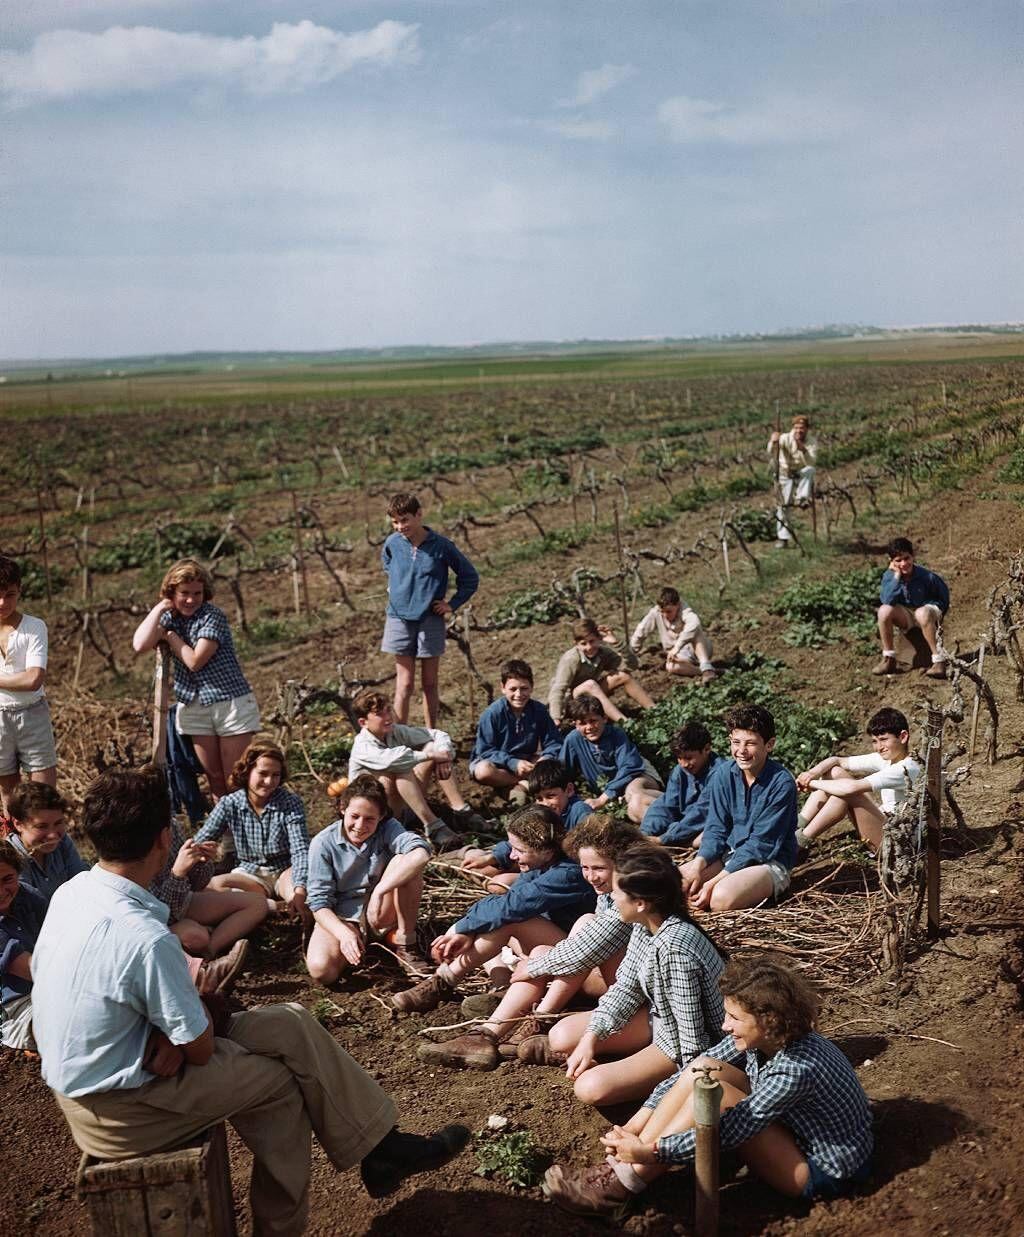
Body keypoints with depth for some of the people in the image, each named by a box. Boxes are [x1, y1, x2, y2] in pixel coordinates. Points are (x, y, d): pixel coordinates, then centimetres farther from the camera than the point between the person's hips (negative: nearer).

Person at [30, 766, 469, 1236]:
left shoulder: (70, 892, -6)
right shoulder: (145, 937, -31)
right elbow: (200, 1051, -19)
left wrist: (178, 1024, -11)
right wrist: (198, 1015, 2)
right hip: (115, 1109, -8)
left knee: (292, 1025, 7)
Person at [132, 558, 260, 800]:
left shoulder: (212, 616, -13)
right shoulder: (170, 617, 5)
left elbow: (195, 661, -19)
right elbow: (139, 645, -11)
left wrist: (171, 637, -5)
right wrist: (159, 608, -9)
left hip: (231, 701, -6)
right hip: (194, 706, 6)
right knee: (213, 776, 11)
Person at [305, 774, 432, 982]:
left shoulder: (387, 829, -14)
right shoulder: (323, 843, -14)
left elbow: (421, 852, -35)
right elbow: (319, 902, -15)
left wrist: (379, 892, -41)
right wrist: (344, 933, -33)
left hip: (380, 915, 1)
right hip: (341, 919, -1)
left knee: (404, 862, -26)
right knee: (321, 970, -31)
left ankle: (404, 941, -8)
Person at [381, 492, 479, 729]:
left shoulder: (441, 546, -10)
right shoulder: (393, 543, -3)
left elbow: (470, 577, 2)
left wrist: (452, 604, -2)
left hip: (430, 620, -1)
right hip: (399, 618, 1)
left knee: (429, 684, 9)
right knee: (404, 685, -1)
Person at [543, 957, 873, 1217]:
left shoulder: (797, 1069, -33)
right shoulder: (755, 1037, -10)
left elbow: (728, 1131, -31)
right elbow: (686, 1075, -6)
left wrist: (650, 1150, -27)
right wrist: (634, 1127, -13)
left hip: (825, 1173, -8)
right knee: (701, 1069, -12)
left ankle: (620, 1188, -17)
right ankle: (616, 1167, -12)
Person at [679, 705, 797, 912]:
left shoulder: (782, 783, -18)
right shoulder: (724, 774, -2)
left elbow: (761, 844, -19)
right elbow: (716, 829, 1)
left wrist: (715, 881, -22)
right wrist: (698, 863, -20)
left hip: (770, 862, -5)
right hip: (730, 854, 5)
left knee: (722, 897, -32)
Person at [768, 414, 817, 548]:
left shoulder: (811, 443, -10)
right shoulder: (786, 438, -13)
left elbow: (811, 462, -26)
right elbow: (772, 453, -31)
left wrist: (803, 450, -43)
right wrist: (773, 442, -53)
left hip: (802, 475, 0)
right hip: (786, 475, 0)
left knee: (810, 470, -33)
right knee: (783, 505, -5)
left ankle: (802, 498, -33)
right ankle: (783, 537, 2)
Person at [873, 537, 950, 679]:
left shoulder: (927, 576, -19)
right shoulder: (889, 575, -13)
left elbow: (944, 595, -2)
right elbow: (887, 601, -29)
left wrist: (937, 613, -12)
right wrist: (897, 576, -30)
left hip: (927, 611, -3)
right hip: (905, 616, 3)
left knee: (923, 613, -38)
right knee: (884, 610, -27)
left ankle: (939, 660, -30)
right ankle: (889, 660, -16)